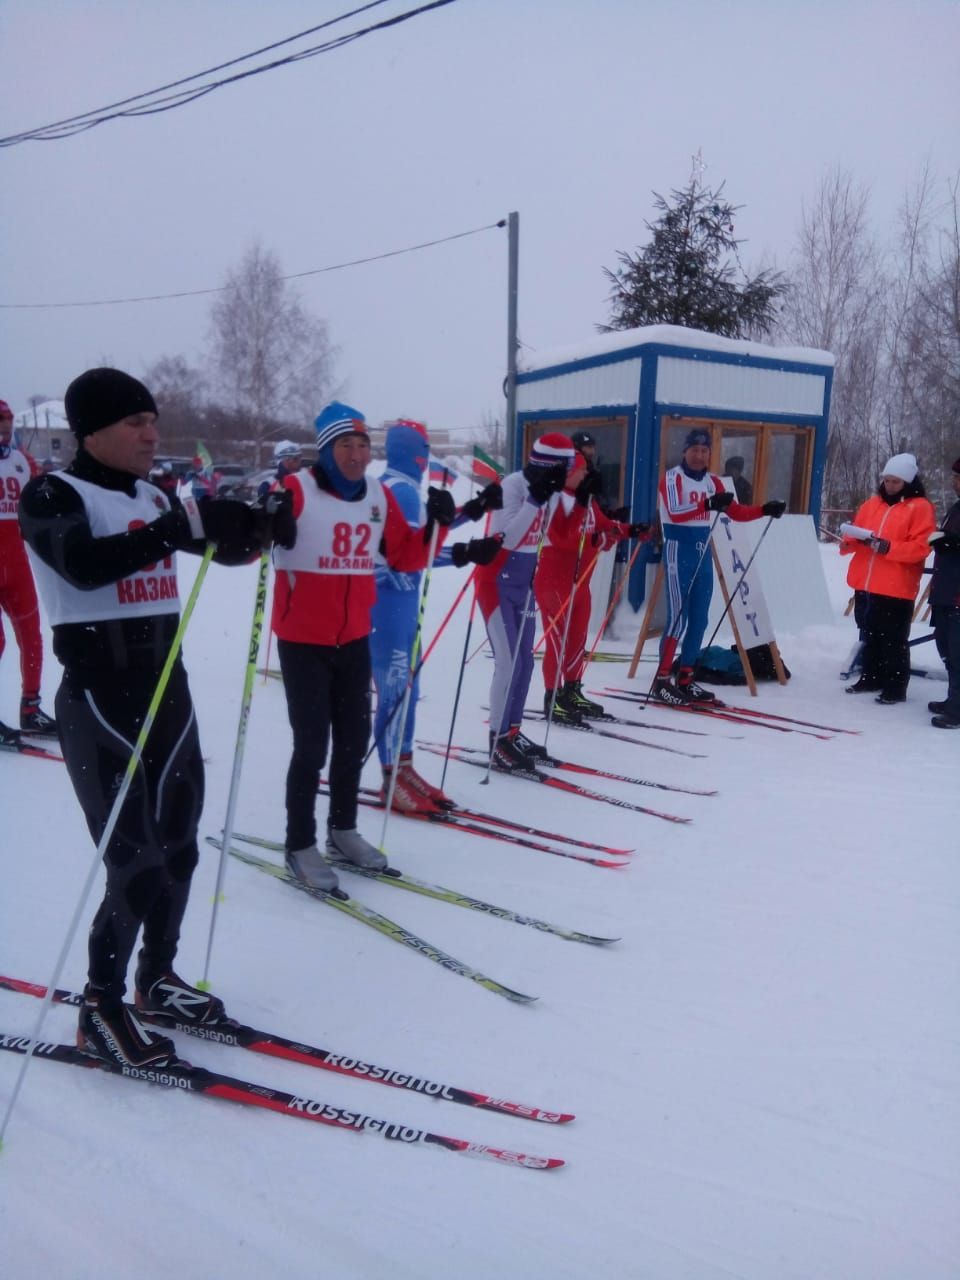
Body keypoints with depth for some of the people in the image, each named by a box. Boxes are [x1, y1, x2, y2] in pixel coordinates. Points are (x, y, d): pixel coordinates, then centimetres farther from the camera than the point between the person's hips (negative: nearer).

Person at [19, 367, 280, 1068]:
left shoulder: (155, 498, 11)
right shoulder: (52, 496, -8)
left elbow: (234, 546, 15)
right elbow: (86, 564, -27)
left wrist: (260, 520, -6)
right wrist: (182, 525, -32)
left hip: (168, 686, 7)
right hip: (100, 695, -7)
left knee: (179, 845, 13)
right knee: (136, 858, -6)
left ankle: (158, 977, 32)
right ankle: (102, 1006, 15)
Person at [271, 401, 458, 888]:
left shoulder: (380, 497, 4)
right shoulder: (296, 490, -13)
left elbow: (406, 557, 8)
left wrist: (434, 525, -6)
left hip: (354, 639, 6)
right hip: (303, 640, -6)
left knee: (354, 738, 15)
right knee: (312, 745, -2)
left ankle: (343, 830, 34)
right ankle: (300, 845, 15)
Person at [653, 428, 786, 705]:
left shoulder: (712, 481, 13)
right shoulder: (672, 477, -7)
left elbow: (736, 512, 13)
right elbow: (674, 513, -23)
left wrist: (765, 510, -3)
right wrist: (707, 505, -38)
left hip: (703, 554, 7)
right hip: (678, 552, -7)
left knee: (699, 619, 7)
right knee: (678, 618, -13)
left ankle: (685, 679, 15)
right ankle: (661, 682, -8)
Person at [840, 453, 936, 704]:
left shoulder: (920, 507, -5)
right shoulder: (873, 502, 13)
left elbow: (920, 547, -13)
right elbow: (857, 532, 17)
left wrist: (887, 547, -24)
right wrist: (849, 542, -6)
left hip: (896, 588, -6)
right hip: (865, 583, 6)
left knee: (893, 639, -1)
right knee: (869, 634, 16)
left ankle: (896, 687, 7)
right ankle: (870, 678, 29)